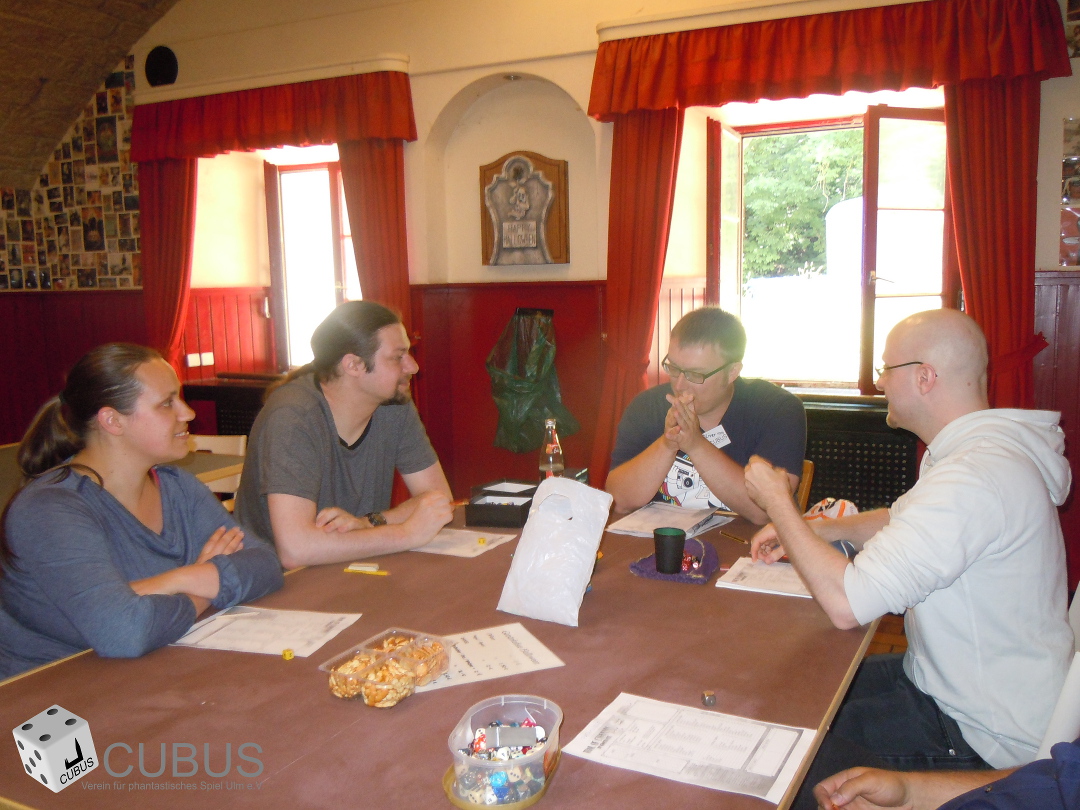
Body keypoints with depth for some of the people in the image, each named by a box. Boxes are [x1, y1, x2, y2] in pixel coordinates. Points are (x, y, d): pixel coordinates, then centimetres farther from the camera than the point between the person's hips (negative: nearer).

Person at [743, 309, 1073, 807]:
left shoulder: (975, 477, -30)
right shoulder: (974, 448, 5)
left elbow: (846, 603, -33)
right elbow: (900, 521, 22)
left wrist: (776, 501, -18)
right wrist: (811, 530, 4)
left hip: (983, 737, -9)